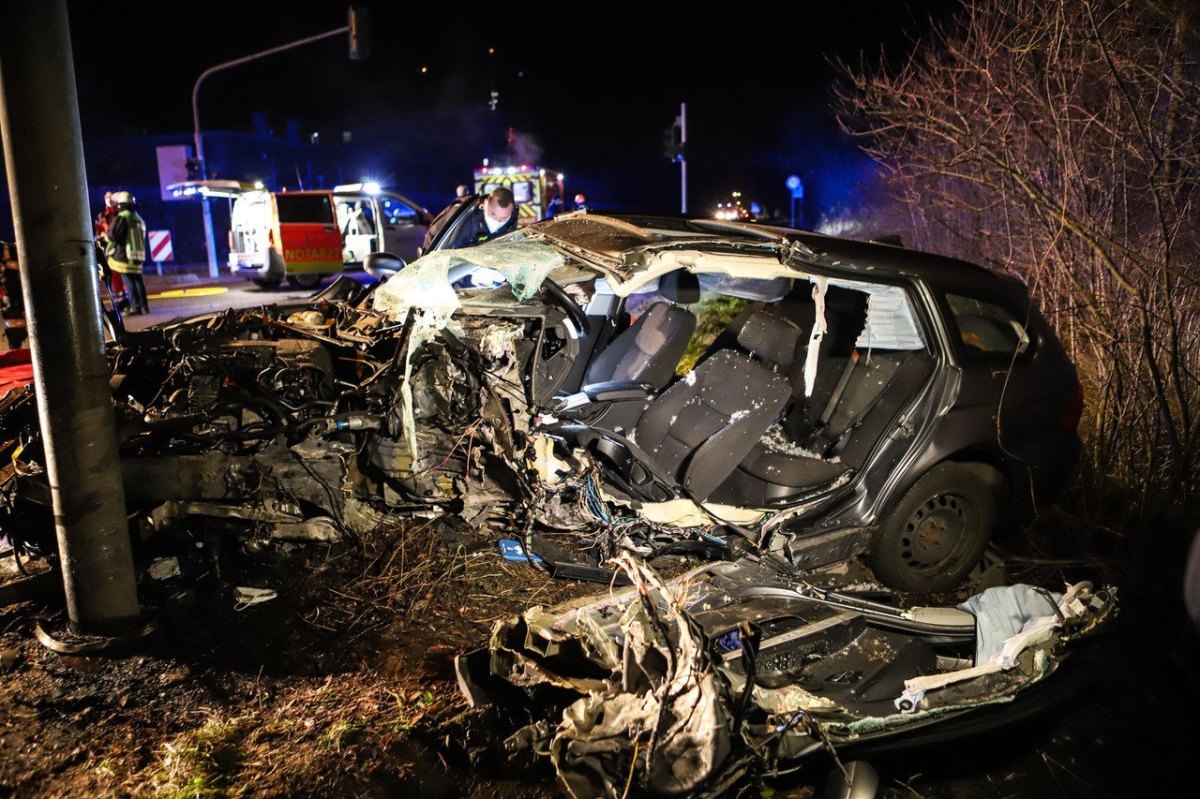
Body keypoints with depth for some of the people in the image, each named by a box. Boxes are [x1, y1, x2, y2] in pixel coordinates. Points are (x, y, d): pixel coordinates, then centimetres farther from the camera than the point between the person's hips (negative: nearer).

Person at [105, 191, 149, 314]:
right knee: (138, 280, 11)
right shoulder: (138, 218, 16)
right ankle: (144, 306, 11)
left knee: (129, 281, -5)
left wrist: (106, 236, 7)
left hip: (125, 254, -7)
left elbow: (114, 236, -15)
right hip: (139, 254, 7)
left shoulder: (122, 217, -9)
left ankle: (135, 307, -8)